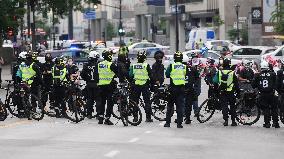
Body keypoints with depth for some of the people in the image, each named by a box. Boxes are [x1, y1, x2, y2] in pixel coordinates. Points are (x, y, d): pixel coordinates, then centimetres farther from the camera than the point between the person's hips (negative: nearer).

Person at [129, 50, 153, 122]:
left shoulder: (133, 66, 2)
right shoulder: (146, 65, -8)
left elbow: (130, 76, 4)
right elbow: (151, 75, -5)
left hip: (136, 85, 3)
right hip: (145, 85, -3)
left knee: (135, 102, 9)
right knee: (147, 101, 3)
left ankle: (135, 117, 8)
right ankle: (148, 117, 1)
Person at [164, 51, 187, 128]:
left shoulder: (171, 66, -6)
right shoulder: (185, 67, 2)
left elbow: (167, 75, -1)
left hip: (173, 87, -2)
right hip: (182, 88, 2)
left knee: (170, 105, 9)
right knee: (180, 106, 5)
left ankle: (167, 122, 9)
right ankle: (179, 123, 3)